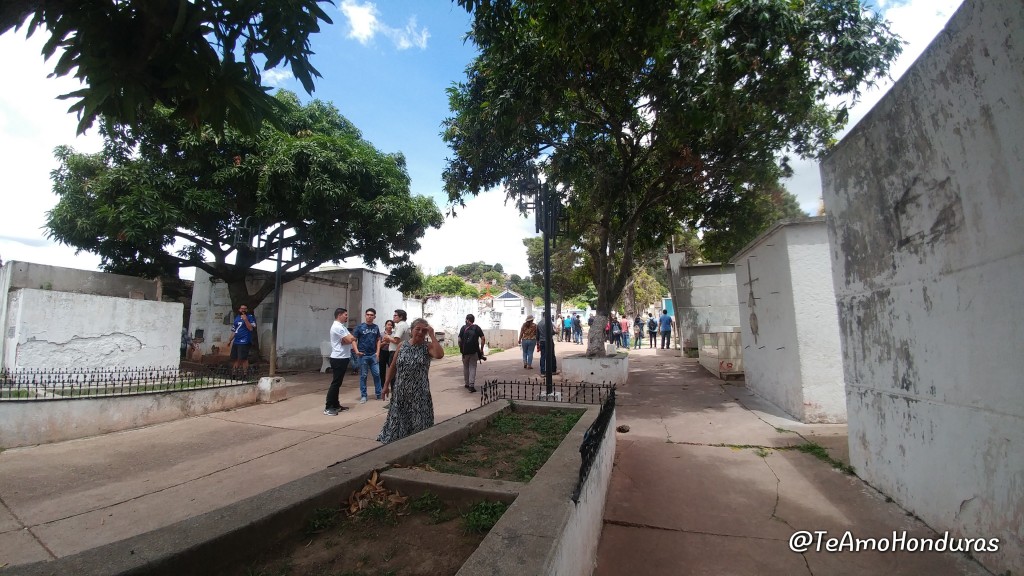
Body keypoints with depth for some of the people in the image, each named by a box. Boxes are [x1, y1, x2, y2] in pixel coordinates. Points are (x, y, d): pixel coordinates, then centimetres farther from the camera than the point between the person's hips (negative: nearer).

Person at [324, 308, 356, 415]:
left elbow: (351, 338, 6)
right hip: (338, 359, -10)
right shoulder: (337, 327, -16)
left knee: (338, 383, 13)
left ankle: (335, 405, 20)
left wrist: (349, 338, -14)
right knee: (335, 383, -8)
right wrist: (351, 338, 0)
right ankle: (328, 407, -4)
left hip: (342, 358, 10)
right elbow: (350, 339, -21)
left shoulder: (342, 326, 16)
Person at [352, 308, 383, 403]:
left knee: (377, 374, 5)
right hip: (363, 355, -3)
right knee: (363, 376, 5)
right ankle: (363, 396, 14)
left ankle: (379, 394, 16)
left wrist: (377, 352, 1)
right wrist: (357, 351, -17)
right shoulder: (360, 327, -4)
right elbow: (354, 340, -4)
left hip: (373, 355, 3)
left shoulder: (376, 327, 7)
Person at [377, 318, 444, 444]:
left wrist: (432, 335, -24)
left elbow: (440, 355, -29)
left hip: (419, 393, -3)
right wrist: (386, 385, 9)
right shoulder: (402, 345, 2)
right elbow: (393, 366, 9)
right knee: (398, 420, 14)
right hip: (400, 392, 3)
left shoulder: (428, 347, -7)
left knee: (418, 422, 4)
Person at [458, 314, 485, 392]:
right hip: (474, 351, 0)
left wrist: (461, 348, 8)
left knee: (465, 367, 16)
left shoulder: (463, 328, -1)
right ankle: (471, 385, -8)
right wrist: (481, 349, 2)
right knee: (472, 368, 3)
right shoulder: (477, 328, 2)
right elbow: (483, 339, -6)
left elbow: (459, 340, -6)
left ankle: (467, 383, 25)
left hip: (465, 351, 0)